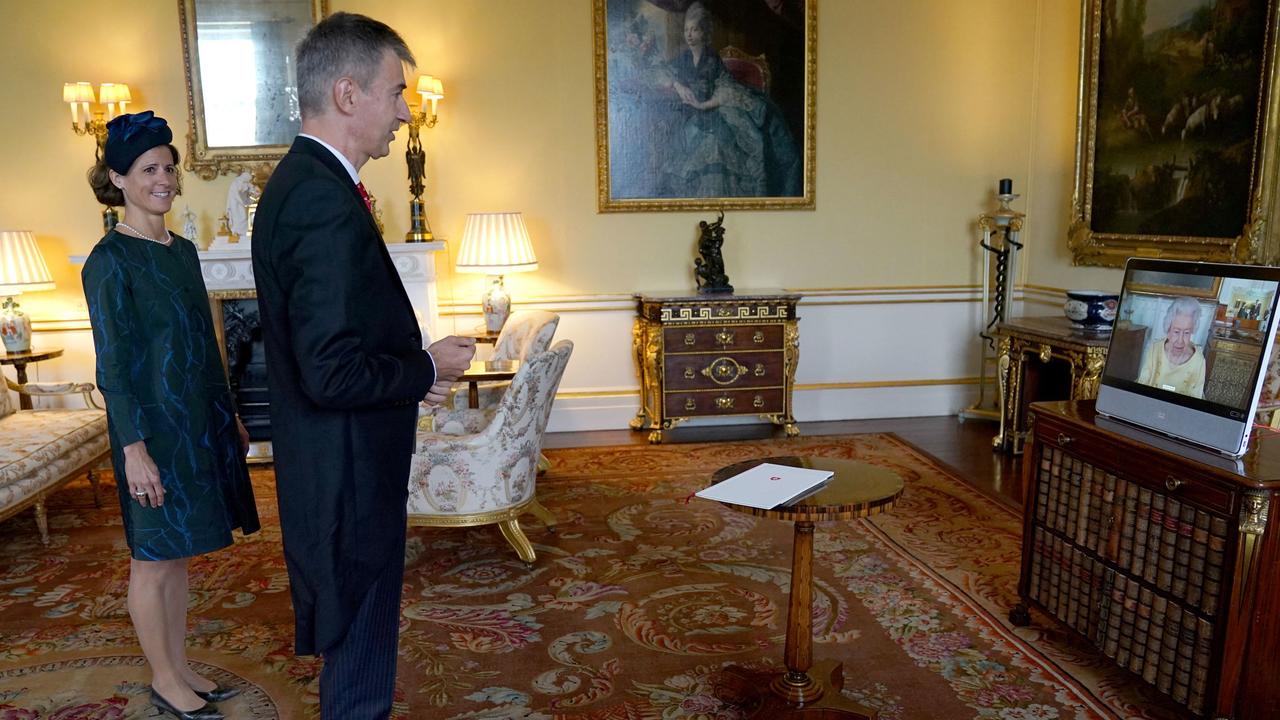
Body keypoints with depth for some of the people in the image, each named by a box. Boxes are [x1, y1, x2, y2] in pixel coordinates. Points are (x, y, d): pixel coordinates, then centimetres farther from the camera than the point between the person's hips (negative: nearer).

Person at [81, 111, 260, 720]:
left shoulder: (182, 250, 9)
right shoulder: (110, 260, -12)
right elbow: (111, 363, -15)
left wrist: (229, 416, 17)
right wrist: (133, 449, -18)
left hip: (198, 420, 8)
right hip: (153, 424, -7)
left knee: (178, 554, 16)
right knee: (153, 560, 7)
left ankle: (180, 669, 30)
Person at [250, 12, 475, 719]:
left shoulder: (294, 182, 8)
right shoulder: (327, 203, -24)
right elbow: (334, 374, -28)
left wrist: (413, 366, 8)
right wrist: (427, 368, -12)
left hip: (326, 469, 10)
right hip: (348, 478, -10)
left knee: (351, 646, 27)